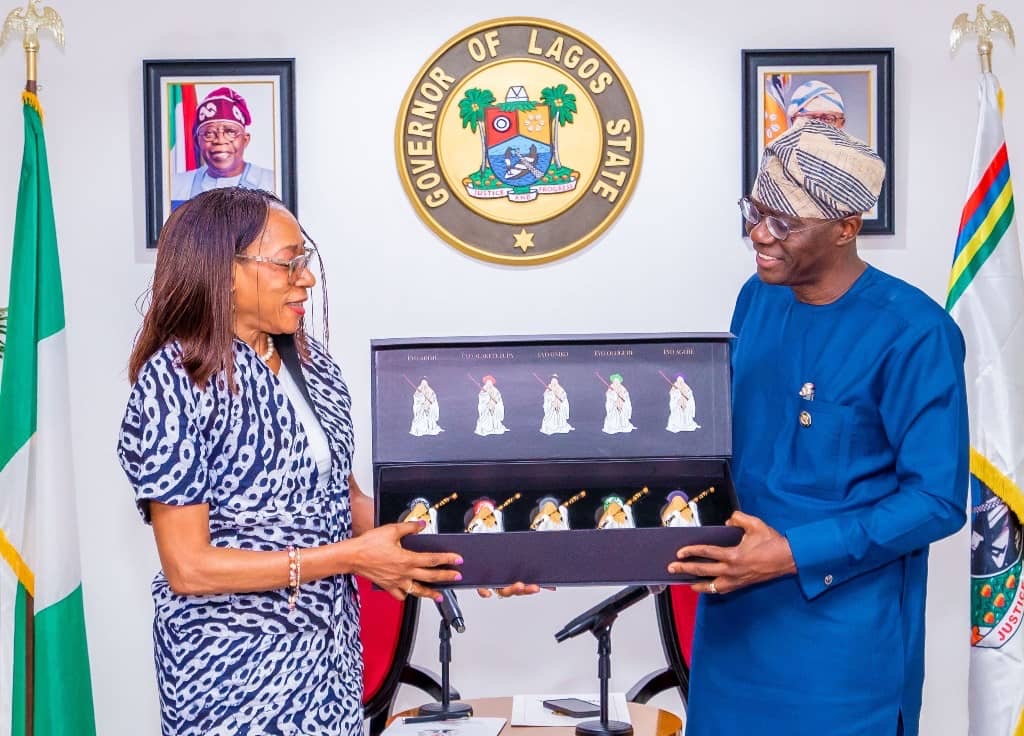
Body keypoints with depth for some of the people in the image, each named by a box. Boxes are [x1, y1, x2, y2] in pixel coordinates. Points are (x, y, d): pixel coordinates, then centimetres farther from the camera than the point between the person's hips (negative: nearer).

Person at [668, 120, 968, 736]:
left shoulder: (913, 333, -17)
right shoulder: (757, 298, 3)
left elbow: (937, 500, -17)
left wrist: (796, 554, -22)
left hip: (845, 628, -6)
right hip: (737, 604, 6)